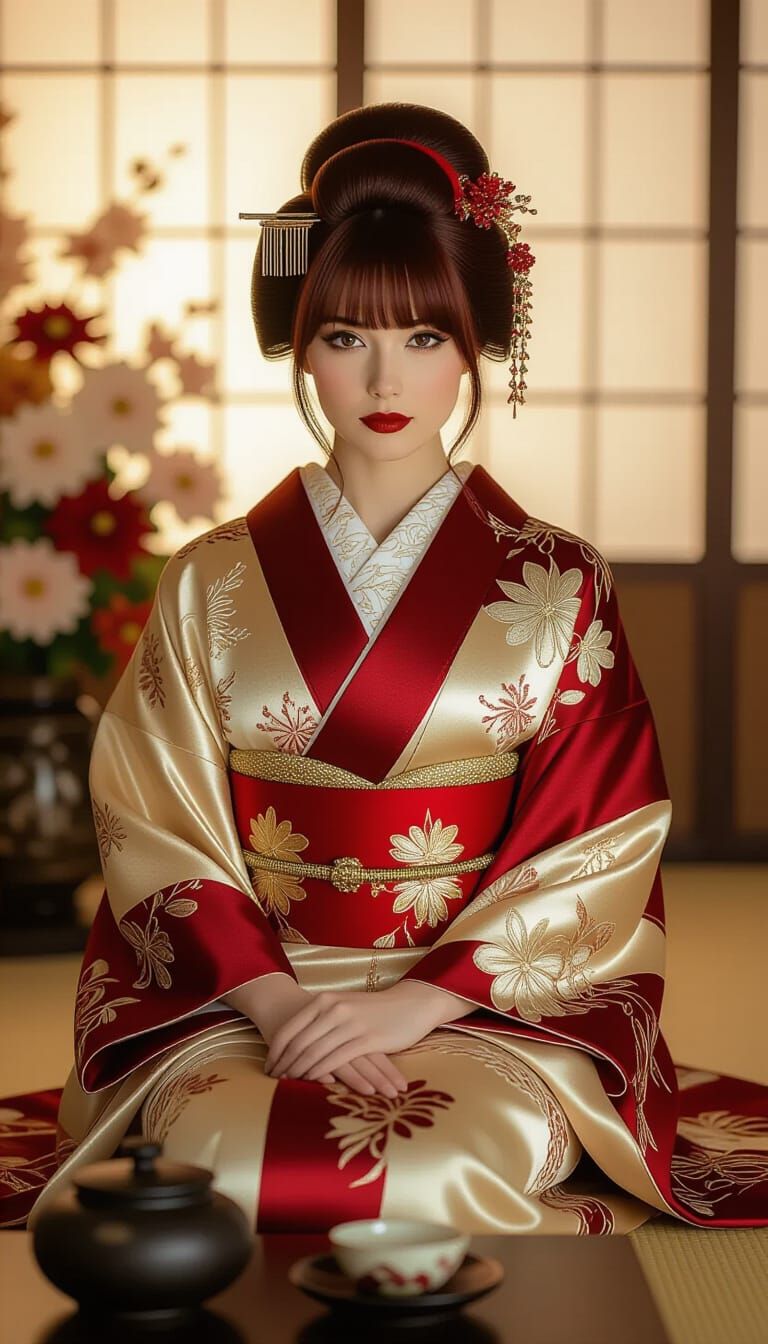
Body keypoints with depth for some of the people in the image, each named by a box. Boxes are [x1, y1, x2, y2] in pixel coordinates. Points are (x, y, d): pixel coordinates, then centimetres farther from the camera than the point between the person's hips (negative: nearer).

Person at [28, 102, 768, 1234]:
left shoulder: (559, 585, 3)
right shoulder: (212, 583, 7)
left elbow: (599, 852, -1)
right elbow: (158, 835, 3)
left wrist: (418, 1001, -14)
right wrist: (274, 1000, -14)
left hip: (490, 1006, 0)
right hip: (243, 1000, 1)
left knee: (454, 1163, -33)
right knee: (217, 1153, -32)